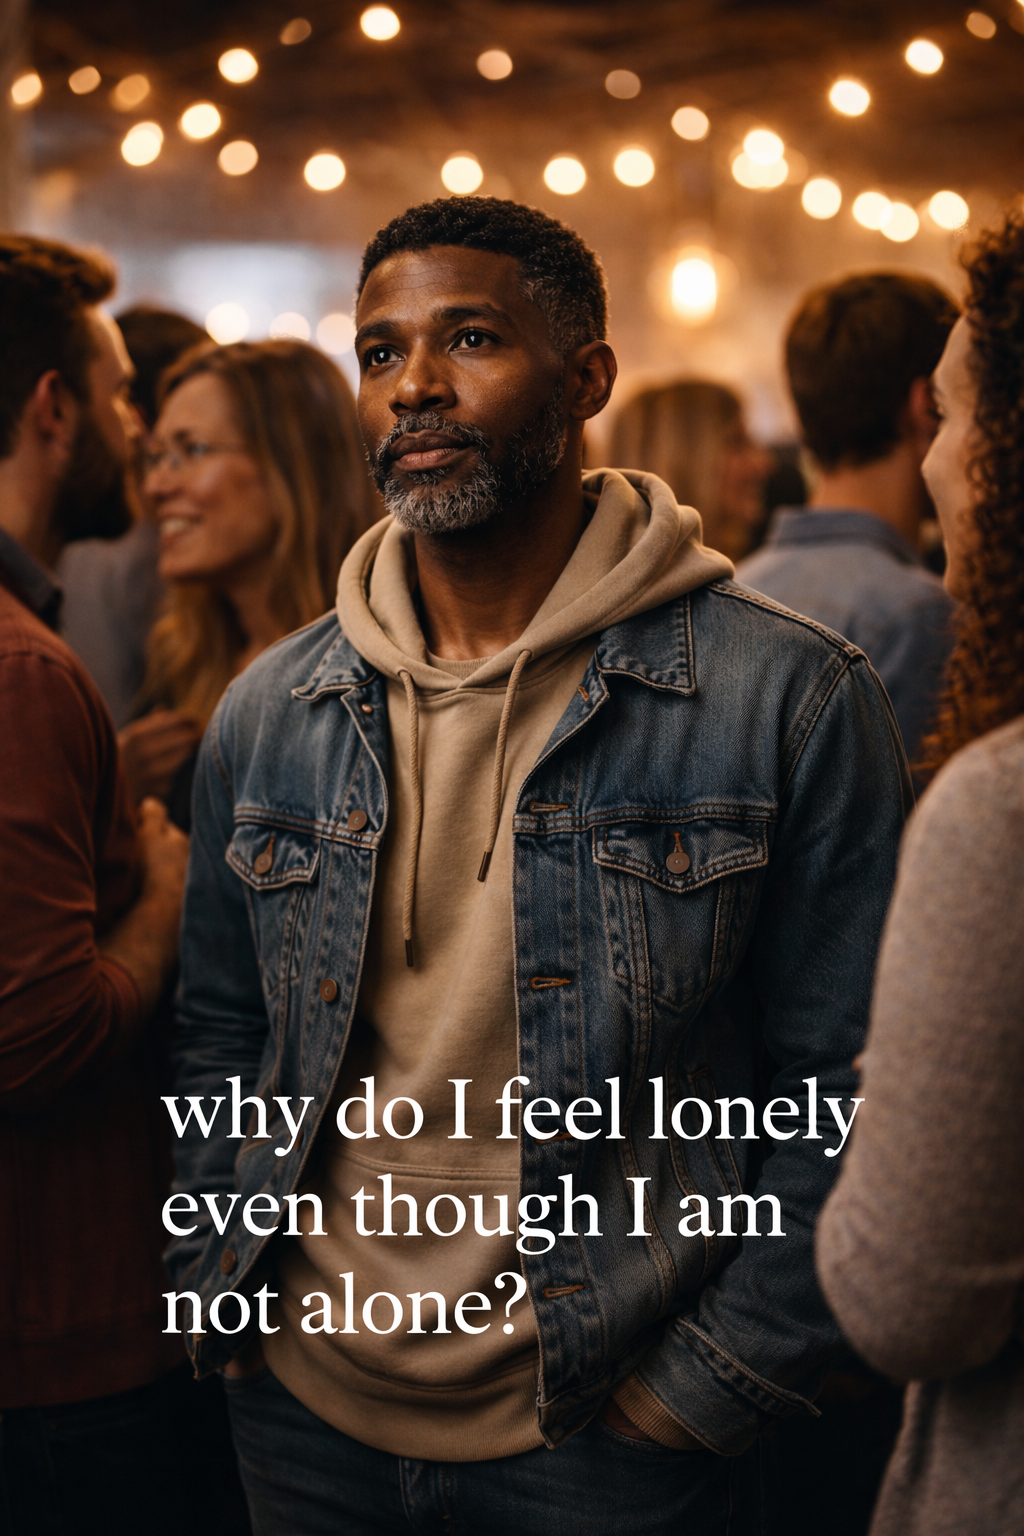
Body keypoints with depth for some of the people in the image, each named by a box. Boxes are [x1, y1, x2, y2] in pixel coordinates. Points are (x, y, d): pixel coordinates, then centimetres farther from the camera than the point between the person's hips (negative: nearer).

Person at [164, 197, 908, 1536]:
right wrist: (221, 1304, 2)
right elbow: (219, 1041, 12)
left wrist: (707, 1394, -11)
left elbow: (847, 1096, -9)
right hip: (305, 1415, 4)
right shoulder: (268, 715, 2)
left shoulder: (790, 701, -10)